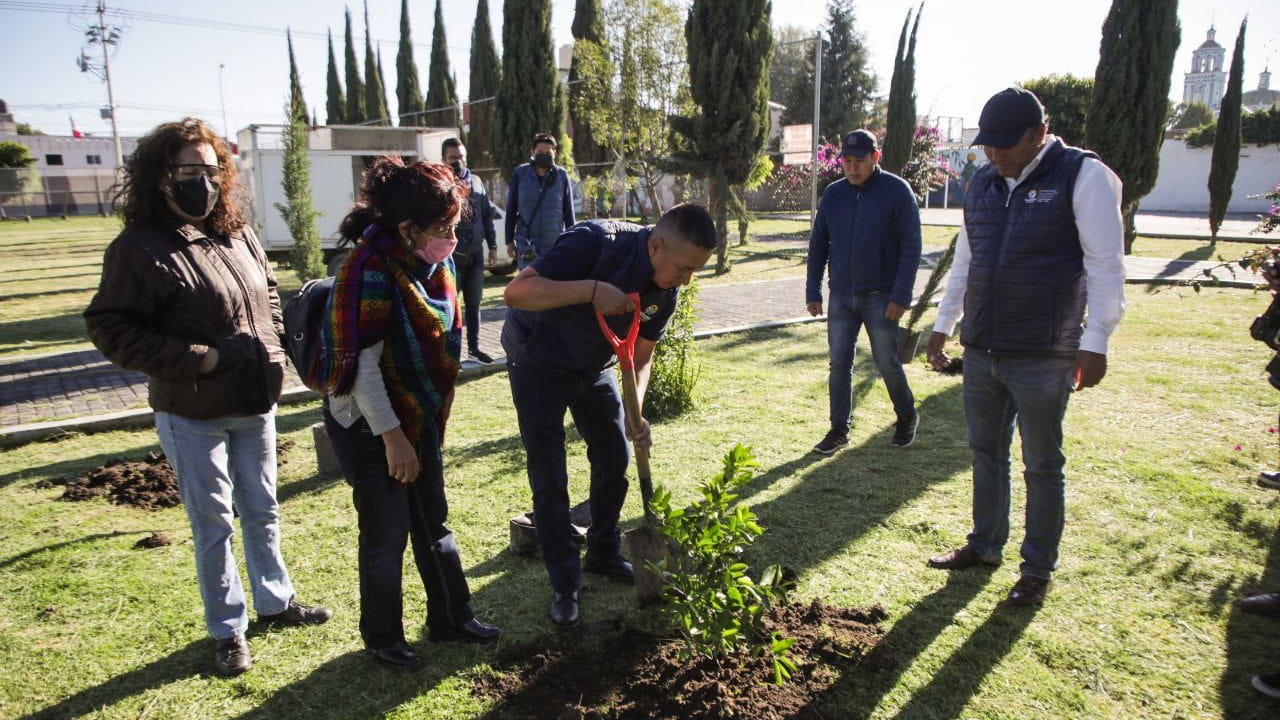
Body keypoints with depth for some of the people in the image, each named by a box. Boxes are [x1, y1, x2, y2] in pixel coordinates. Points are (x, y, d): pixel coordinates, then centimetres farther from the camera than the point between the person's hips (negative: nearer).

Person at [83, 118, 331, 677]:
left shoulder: (239, 236, 6)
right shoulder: (141, 248, -14)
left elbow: (269, 291, 21)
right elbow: (110, 327, -15)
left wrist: (272, 346, 6)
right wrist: (197, 359, -20)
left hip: (256, 404, 6)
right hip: (193, 415, -6)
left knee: (262, 511, 19)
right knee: (213, 525, 8)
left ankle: (275, 600, 38)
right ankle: (227, 630, 25)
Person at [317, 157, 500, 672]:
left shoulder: (434, 264, 0)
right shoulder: (371, 272, -24)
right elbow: (361, 367, -23)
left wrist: (427, 423, 15)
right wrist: (392, 437, -21)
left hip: (419, 418, 8)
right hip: (369, 428, -7)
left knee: (433, 523, 18)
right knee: (386, 534, 6)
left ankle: (450, 616, 35)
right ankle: (382, 637, 28)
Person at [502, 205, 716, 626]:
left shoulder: (666, 291, -12)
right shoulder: (595, 243, -33)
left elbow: (641, 358, -4)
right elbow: (516, 292, -39)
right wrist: (592, 289, -47)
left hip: (594, 367, 7)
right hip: (538, 363, -6)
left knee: (615, 457, 11)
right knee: (548, 477, -5)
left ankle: (603, 553, 33)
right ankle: (564, 584, 10)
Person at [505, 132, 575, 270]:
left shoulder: (562, 176, 1)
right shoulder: (520, 174, 1)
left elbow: (569, 212, 6)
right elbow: (511, 210, 6)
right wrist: (509, 241, 4)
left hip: (555, 244, 1)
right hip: (526, 245, 0)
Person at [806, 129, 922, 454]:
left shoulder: (897, 191, -7)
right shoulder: (833, 194, 5)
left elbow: (911, 246, -9)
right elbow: (818, 245, 10)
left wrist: (901, 295, -14)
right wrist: (813, 292, 6)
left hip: (881, 297, -4)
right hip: (841, 296, 4)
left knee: (887, 363, 4)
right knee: (839, 363, 4)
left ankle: (907, 417, 29)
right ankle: (839, 430, 14)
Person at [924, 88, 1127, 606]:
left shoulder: (1084, 176, -8)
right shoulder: (983, 184, 11)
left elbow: (1105, 266, -10)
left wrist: (1095, 344, -15)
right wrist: (943, 326, 19)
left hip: (1042, 358, -6)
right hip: (980, 351, 6)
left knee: (1042, 465, 6)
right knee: (985, 453, 16)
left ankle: (1038, 569, 20)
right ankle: (985, 546, 32)